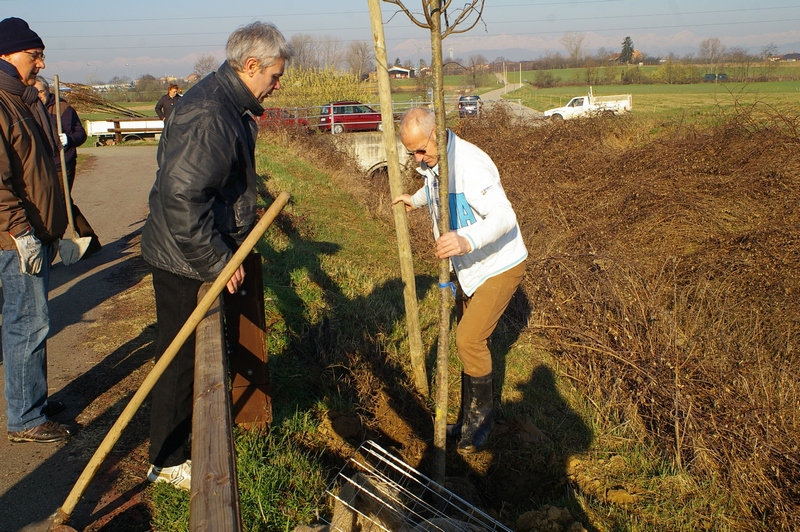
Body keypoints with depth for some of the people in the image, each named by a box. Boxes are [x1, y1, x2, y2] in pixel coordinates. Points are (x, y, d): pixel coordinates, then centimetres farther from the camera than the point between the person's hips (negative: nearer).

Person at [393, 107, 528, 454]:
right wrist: (415, 200, 35)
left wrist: (467, 241, -56)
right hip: (469, 267, 9)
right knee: (470, 339, 15)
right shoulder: (433, 163, -1)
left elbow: (504, 216, -41)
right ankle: (470, 419, 29)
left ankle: (481, 419, 9)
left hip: (500, 265, -9)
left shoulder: (469, 163, -30)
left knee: (470, 339, -13)